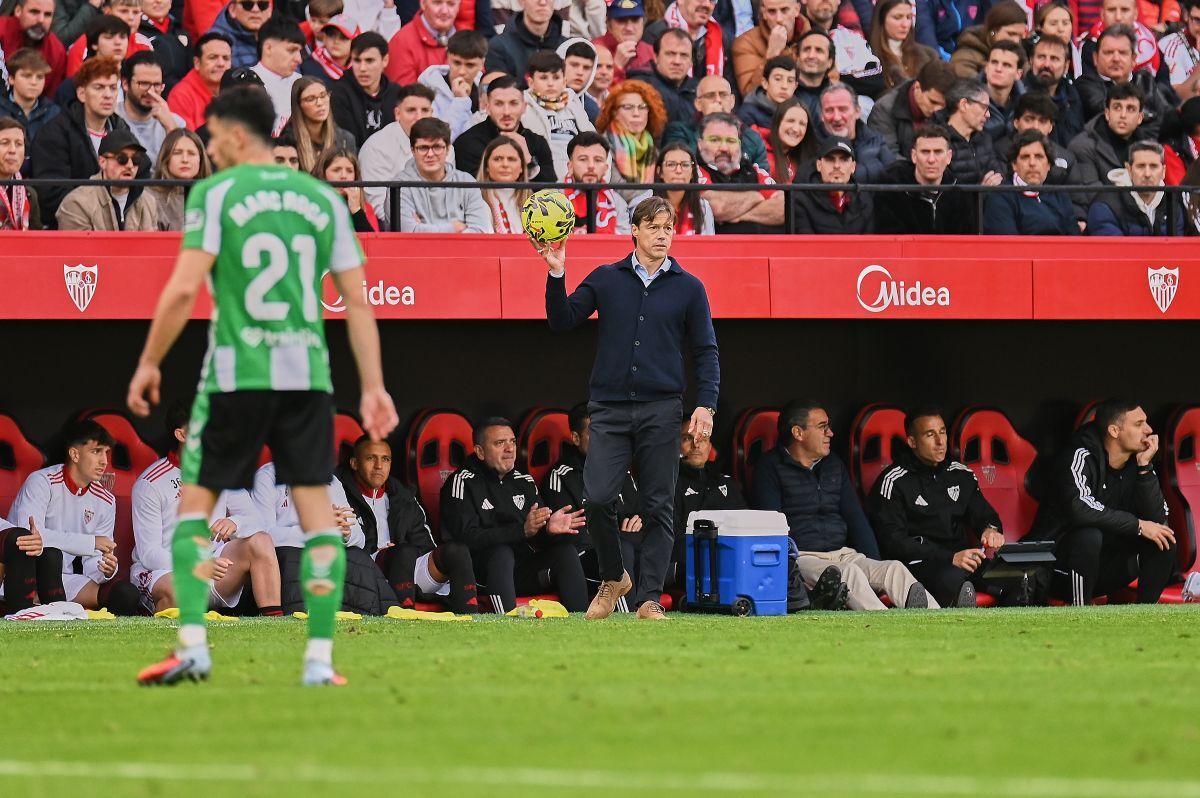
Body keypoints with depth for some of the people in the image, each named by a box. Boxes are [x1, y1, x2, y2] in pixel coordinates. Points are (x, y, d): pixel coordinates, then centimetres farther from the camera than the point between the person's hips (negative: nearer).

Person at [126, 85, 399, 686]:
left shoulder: (215, 193, -2)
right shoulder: (323, 198, 10)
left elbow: (184, 289, -9)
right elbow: (357, 302, 9)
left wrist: (149, 362, 1)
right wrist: (373, 387, 11)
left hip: (236, 373, -3)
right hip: (308, 374, 3)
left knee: (194, 506, 6)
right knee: (317, 511, 4)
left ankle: (192, 647, -4)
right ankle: (320, 659, -1)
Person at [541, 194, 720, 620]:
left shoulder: (688, 288, 7)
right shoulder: (605, 280, 9)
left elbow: (705, 351, 7)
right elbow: (563, 320, 5)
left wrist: (706, 405, -5)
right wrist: (556, 274, -9)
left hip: (661, 410, 0)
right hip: (610, 409, 0)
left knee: (658, 507, -1)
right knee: (597, 498, -10)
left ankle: (649, 598, 4)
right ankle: (612, 577, 13)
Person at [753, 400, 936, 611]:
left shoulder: (834, 465, 23)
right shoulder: (771, 466, 3)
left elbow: (856, 519, 21)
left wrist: (875, 565, 8)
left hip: (844, 554, 6)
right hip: (802, 558, -6)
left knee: (895, 568, -22)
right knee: (849, 571, -35)